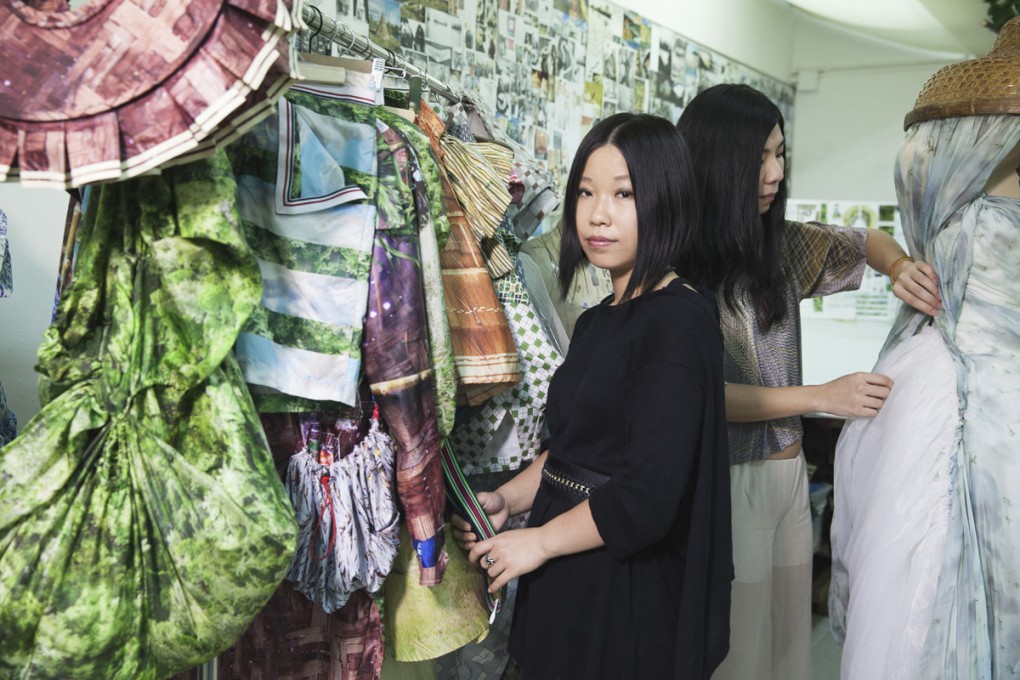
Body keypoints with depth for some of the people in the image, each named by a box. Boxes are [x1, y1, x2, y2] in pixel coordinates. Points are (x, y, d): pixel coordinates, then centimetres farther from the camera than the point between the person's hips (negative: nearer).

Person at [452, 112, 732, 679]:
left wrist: (538, 542, -14)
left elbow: (647, 497, -24)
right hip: (564, 583, 8)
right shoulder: (598, 320, 9)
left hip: (627, 594, -8)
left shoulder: (679, 319, -18)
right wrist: (508, 499, 2)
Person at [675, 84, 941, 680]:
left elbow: (866, 242, 19)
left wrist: (900, 267, -5)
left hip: (789, 472, 6)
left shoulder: (781, 245, 3)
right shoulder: (673, 262, -16)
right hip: (726, 478, -6)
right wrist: (820, 397, -22)